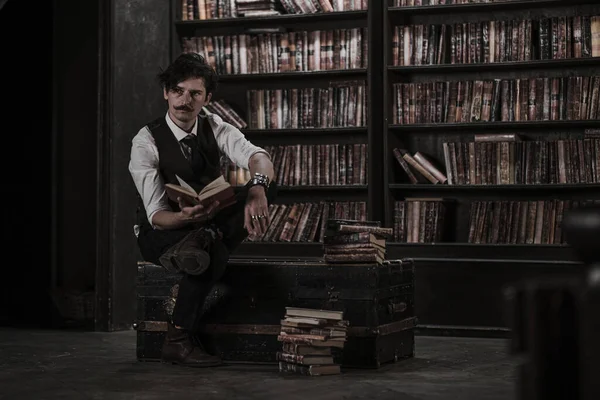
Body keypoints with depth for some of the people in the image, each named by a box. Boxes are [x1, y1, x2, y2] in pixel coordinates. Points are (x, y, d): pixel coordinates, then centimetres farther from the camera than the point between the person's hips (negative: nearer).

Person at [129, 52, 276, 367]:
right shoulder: (146, 142, -17)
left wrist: (257, 189, -50)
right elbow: (156, 216, -23)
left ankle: (202, 238, -35)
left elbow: (258, 157, -25)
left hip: (208, 219, 4)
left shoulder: (215, 128, -5)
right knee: (213, 250, -39)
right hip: (160, 234, -4)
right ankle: (178, 341, -26)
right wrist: (186, 217, -48)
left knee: (265, 187, -21)